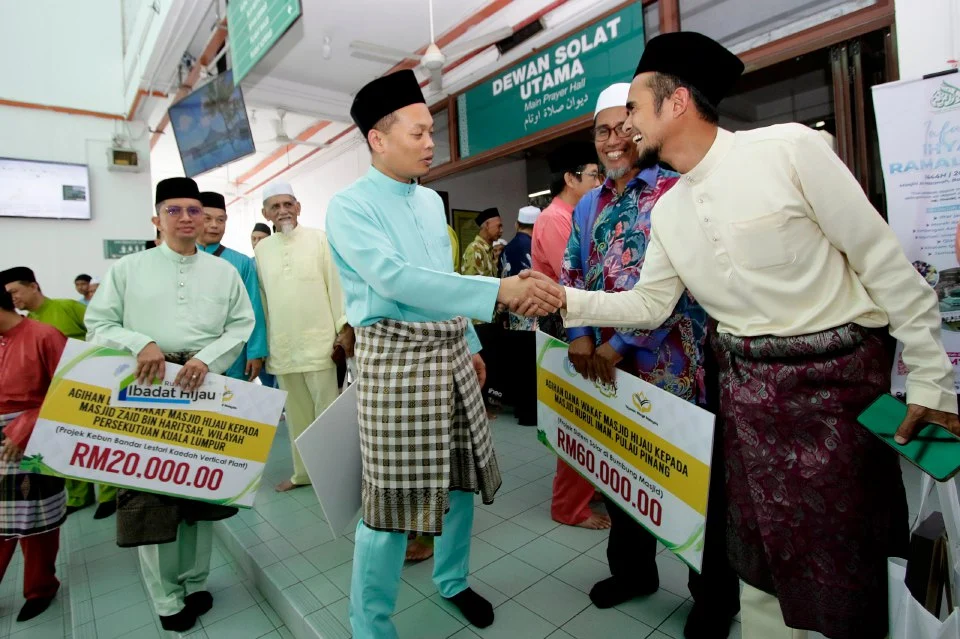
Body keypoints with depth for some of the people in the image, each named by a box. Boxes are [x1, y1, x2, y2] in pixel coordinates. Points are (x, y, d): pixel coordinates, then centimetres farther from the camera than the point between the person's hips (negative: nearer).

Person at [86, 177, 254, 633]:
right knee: (149, 490, 2)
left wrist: (207, 358, -15)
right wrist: (140, 344, -17)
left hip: (205, 385, 2)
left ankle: (194, 583, 28)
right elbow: (98, 324, 3)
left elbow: (241, 325, 1)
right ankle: (167, 599, 19)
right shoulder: (127, 269, 7)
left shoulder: (224, 271, 9)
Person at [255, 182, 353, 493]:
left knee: (327, 409, 2)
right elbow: (261, 297, 11)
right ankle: (303, 470, 27)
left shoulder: (319, 239, 0)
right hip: (281, 345, 4)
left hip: (319, 341, -4)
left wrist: (345, 329, -9)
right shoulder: (261, 248, 10)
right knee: (296, 412, 13)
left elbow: (337, 284, -4)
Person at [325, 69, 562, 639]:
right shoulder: (349, 206, -8)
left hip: (450, 354, 7)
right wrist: (499, 290, -30)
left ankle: (453, 582, 41)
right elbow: (393, 277, -23)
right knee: (394, 496, 0)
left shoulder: (433, 201, 14)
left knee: (460, 479, 15)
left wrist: (470, 343, 19)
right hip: (396, 358, -7)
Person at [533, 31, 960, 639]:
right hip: (747, 386, 5)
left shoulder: (789, 147, -11)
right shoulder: (667, 211, 6)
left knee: (845, 556, 8)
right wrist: (565, 299, -3)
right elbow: (649, 304, 9)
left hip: (839, 376, -4)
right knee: (761, 551, 16)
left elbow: (885, 263, -9)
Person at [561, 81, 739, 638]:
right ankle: (632, 568, 41)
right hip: (606, 363, 6)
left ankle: (716, 593, 32)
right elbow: (572, 274, 11)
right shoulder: (588, 206, 13)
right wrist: (579, 336, -5)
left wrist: (619, 344, -18)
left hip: (671, 363, -5)